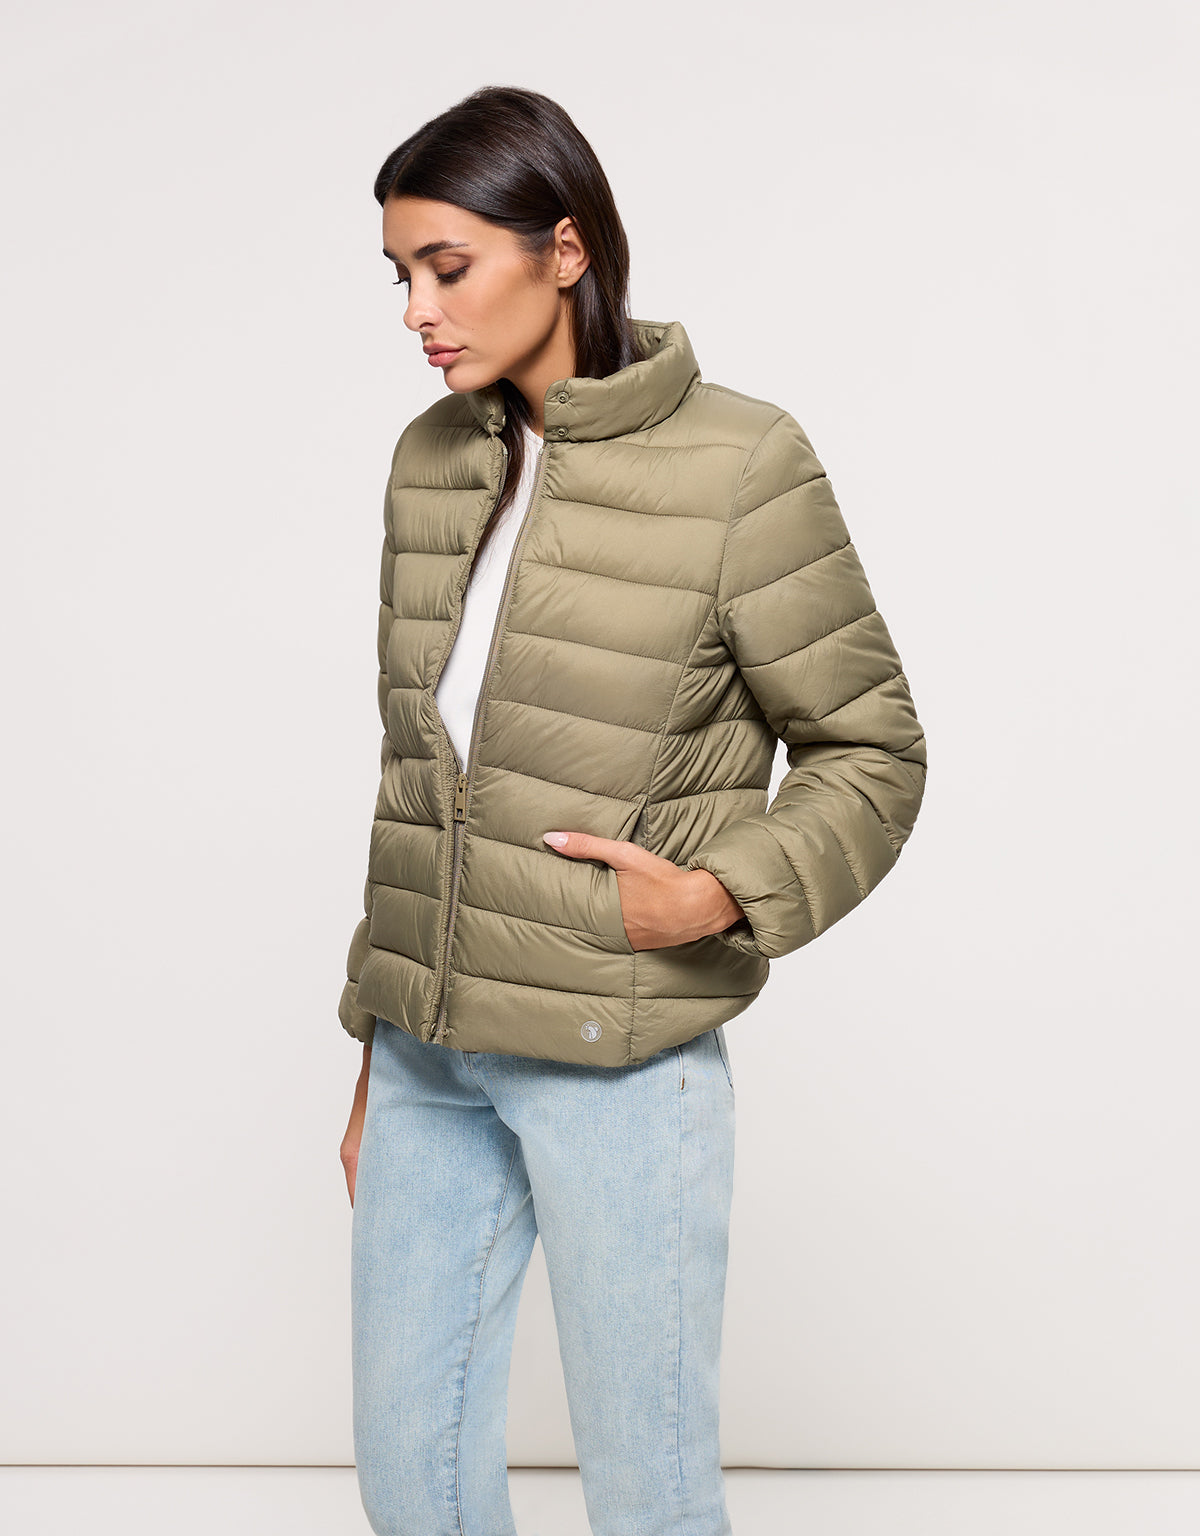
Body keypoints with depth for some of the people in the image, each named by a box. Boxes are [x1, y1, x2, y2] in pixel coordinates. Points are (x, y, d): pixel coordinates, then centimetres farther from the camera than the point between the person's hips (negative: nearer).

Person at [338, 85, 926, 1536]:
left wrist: (722, 892, -20)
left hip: (619, 1060, -6)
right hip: (430, 1052, 6)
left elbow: (872, 752, -4)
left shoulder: (737, 466, -11)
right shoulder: (432, 461, 7)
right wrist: (377, 1051, 16)